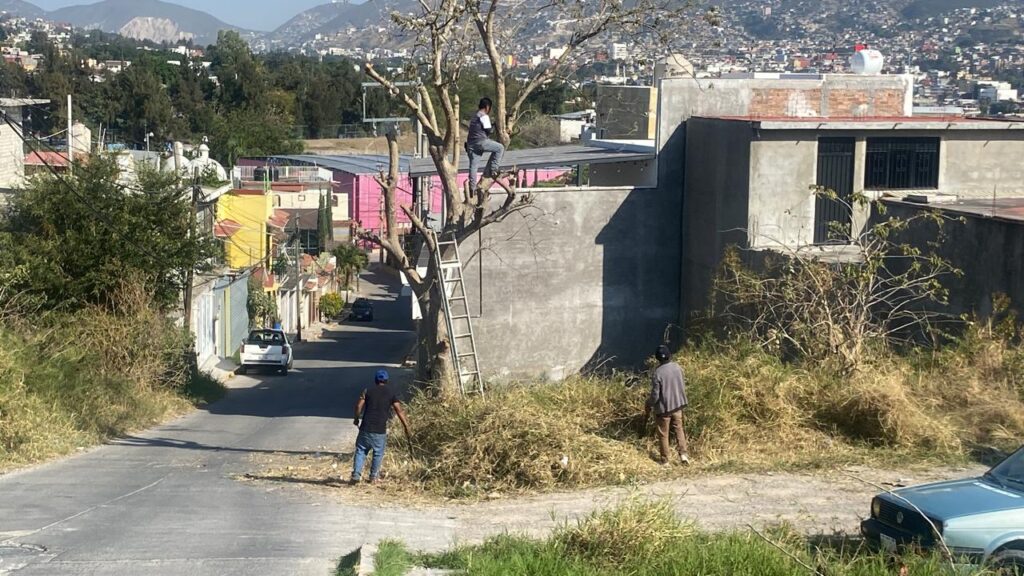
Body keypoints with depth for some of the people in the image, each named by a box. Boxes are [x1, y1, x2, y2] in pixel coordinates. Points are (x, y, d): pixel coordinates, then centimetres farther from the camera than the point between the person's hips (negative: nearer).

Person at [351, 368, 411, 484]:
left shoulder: (368, 391, 5)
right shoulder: (391, 393, 3)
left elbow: (359, 406, -4)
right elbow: (399, 411, -1)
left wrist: (357, 418, 13)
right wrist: (406, 427, 2)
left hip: (366, 428, 1)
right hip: (380, 431, -1)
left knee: (361, 450, 10)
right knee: (378, 453, 15)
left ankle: (356, 474, 0)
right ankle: (374, 476, 20)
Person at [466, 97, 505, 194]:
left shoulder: (475, 116, 24)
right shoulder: (484, 116, -5)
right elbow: (488, 130, -7)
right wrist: (494, 127, 13)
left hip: (471, 144, 9)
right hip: (480, 142, -9)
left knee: (473, 166, 5)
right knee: (500, 148, 3)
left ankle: (472, 187, 1)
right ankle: (492, 169, -2)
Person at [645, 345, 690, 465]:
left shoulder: (657, 373, -22)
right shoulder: (677, 367, -7)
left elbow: (655, 395, -18)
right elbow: (683, 384, 5)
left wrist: (648, 408, -1)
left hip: (663, 408, -4)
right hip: (677, 405, 4)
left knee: (663, 434, 9)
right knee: (679, 428, 20)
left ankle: (665, 461, 15)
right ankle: (683, 453, 7)